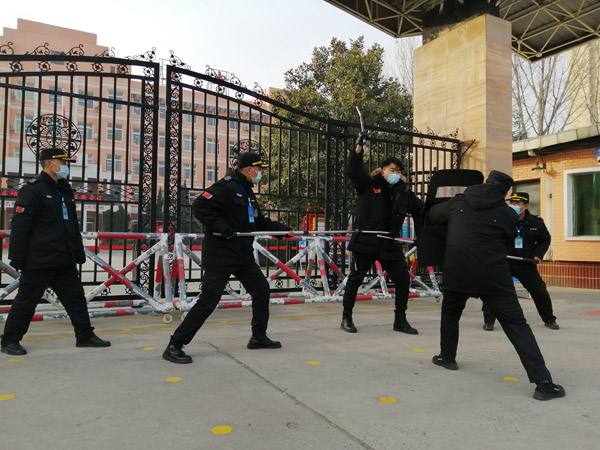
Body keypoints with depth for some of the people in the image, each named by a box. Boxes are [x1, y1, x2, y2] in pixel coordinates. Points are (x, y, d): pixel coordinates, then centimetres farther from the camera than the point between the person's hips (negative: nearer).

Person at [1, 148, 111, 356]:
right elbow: (19, 227, -13)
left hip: (65, 261, 8)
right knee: (26, 302, 4)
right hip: (39, 261, -8)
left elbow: (73, 226, 20)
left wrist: (79, 255, 17)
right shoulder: (32, 190, -9)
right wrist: (17, 259, -15)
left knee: (76, 298, 9)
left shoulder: (65, 191, 16)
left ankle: (85, 336, 18)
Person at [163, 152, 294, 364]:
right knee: (208, 300, -10)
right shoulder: (227, 186, -14)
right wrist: (222, 228, -24)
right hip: (220, 255, -10)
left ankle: (258, 337, 28)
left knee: (261, 290, 13)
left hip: (243, 254, 10)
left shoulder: (247, 192, 17)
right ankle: (174, 346, 1)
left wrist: (283, 229, 14)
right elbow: (200, 206, -23)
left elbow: (260, 221, 22)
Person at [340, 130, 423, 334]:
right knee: (355, 279, 2)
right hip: (365, 241, -4)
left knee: (403, 280, 5)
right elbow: (353, 169, -14)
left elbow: (419, 210, 19)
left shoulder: (403, 191, 9)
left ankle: (400, 320, 21)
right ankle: (346, 318, 17)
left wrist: (421, 234, 13)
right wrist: (359, 146, -25)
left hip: (389, 244, 4)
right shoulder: (368, 184, -1)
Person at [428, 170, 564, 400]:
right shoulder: (508, 214, 4)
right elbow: (507, 244, 14)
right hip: (493, 277, -2)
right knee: (516, 325, 1)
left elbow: (432, 215, 25)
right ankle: (543, 382, -3)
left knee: (450, 313, 28)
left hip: (457, 273, 2)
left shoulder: (457, 203, 9)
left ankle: (447, 356, 35)